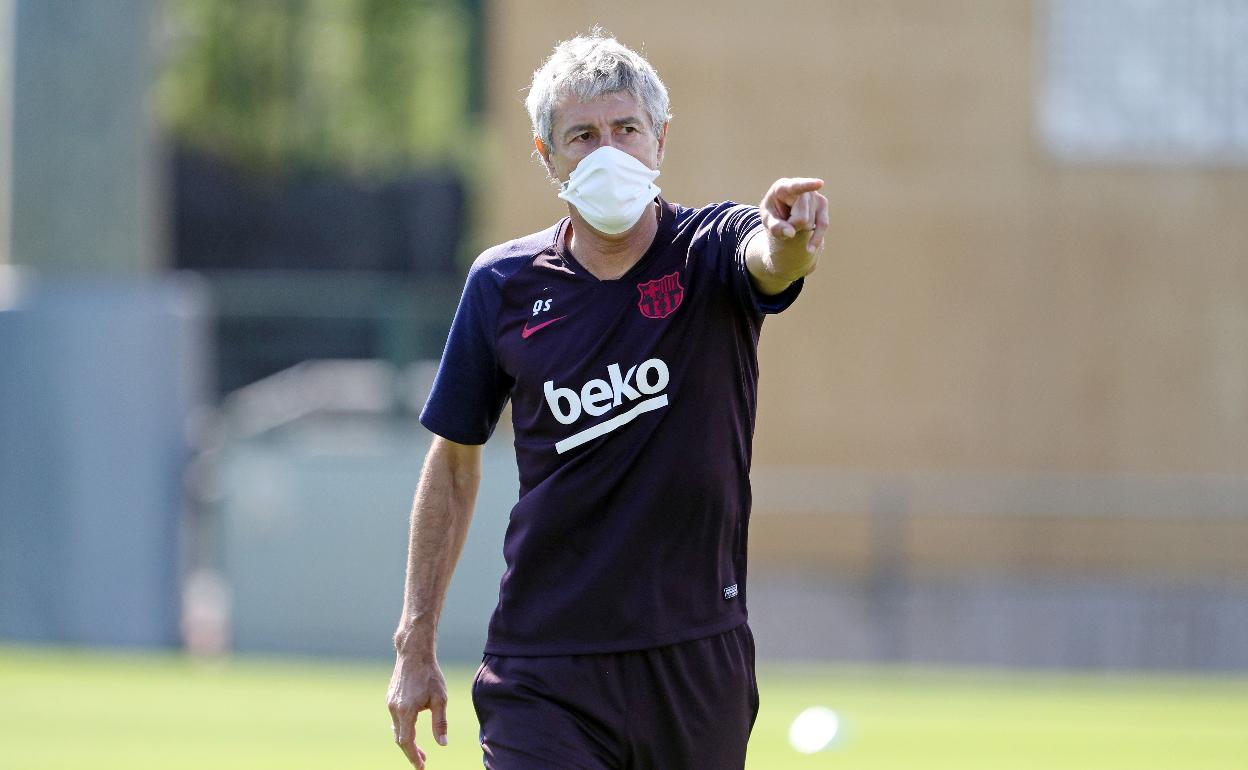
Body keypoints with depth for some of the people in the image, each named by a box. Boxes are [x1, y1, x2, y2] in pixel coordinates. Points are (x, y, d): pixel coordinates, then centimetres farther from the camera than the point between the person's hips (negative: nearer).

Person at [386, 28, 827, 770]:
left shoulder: (712, 250, -3)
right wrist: (416, 645, 10)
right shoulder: (502, 285, 2)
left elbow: (769, 260, -29)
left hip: (699, 656, 0)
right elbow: (455, 458, 12)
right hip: (542, 673, 0)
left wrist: (790, 243, -55)